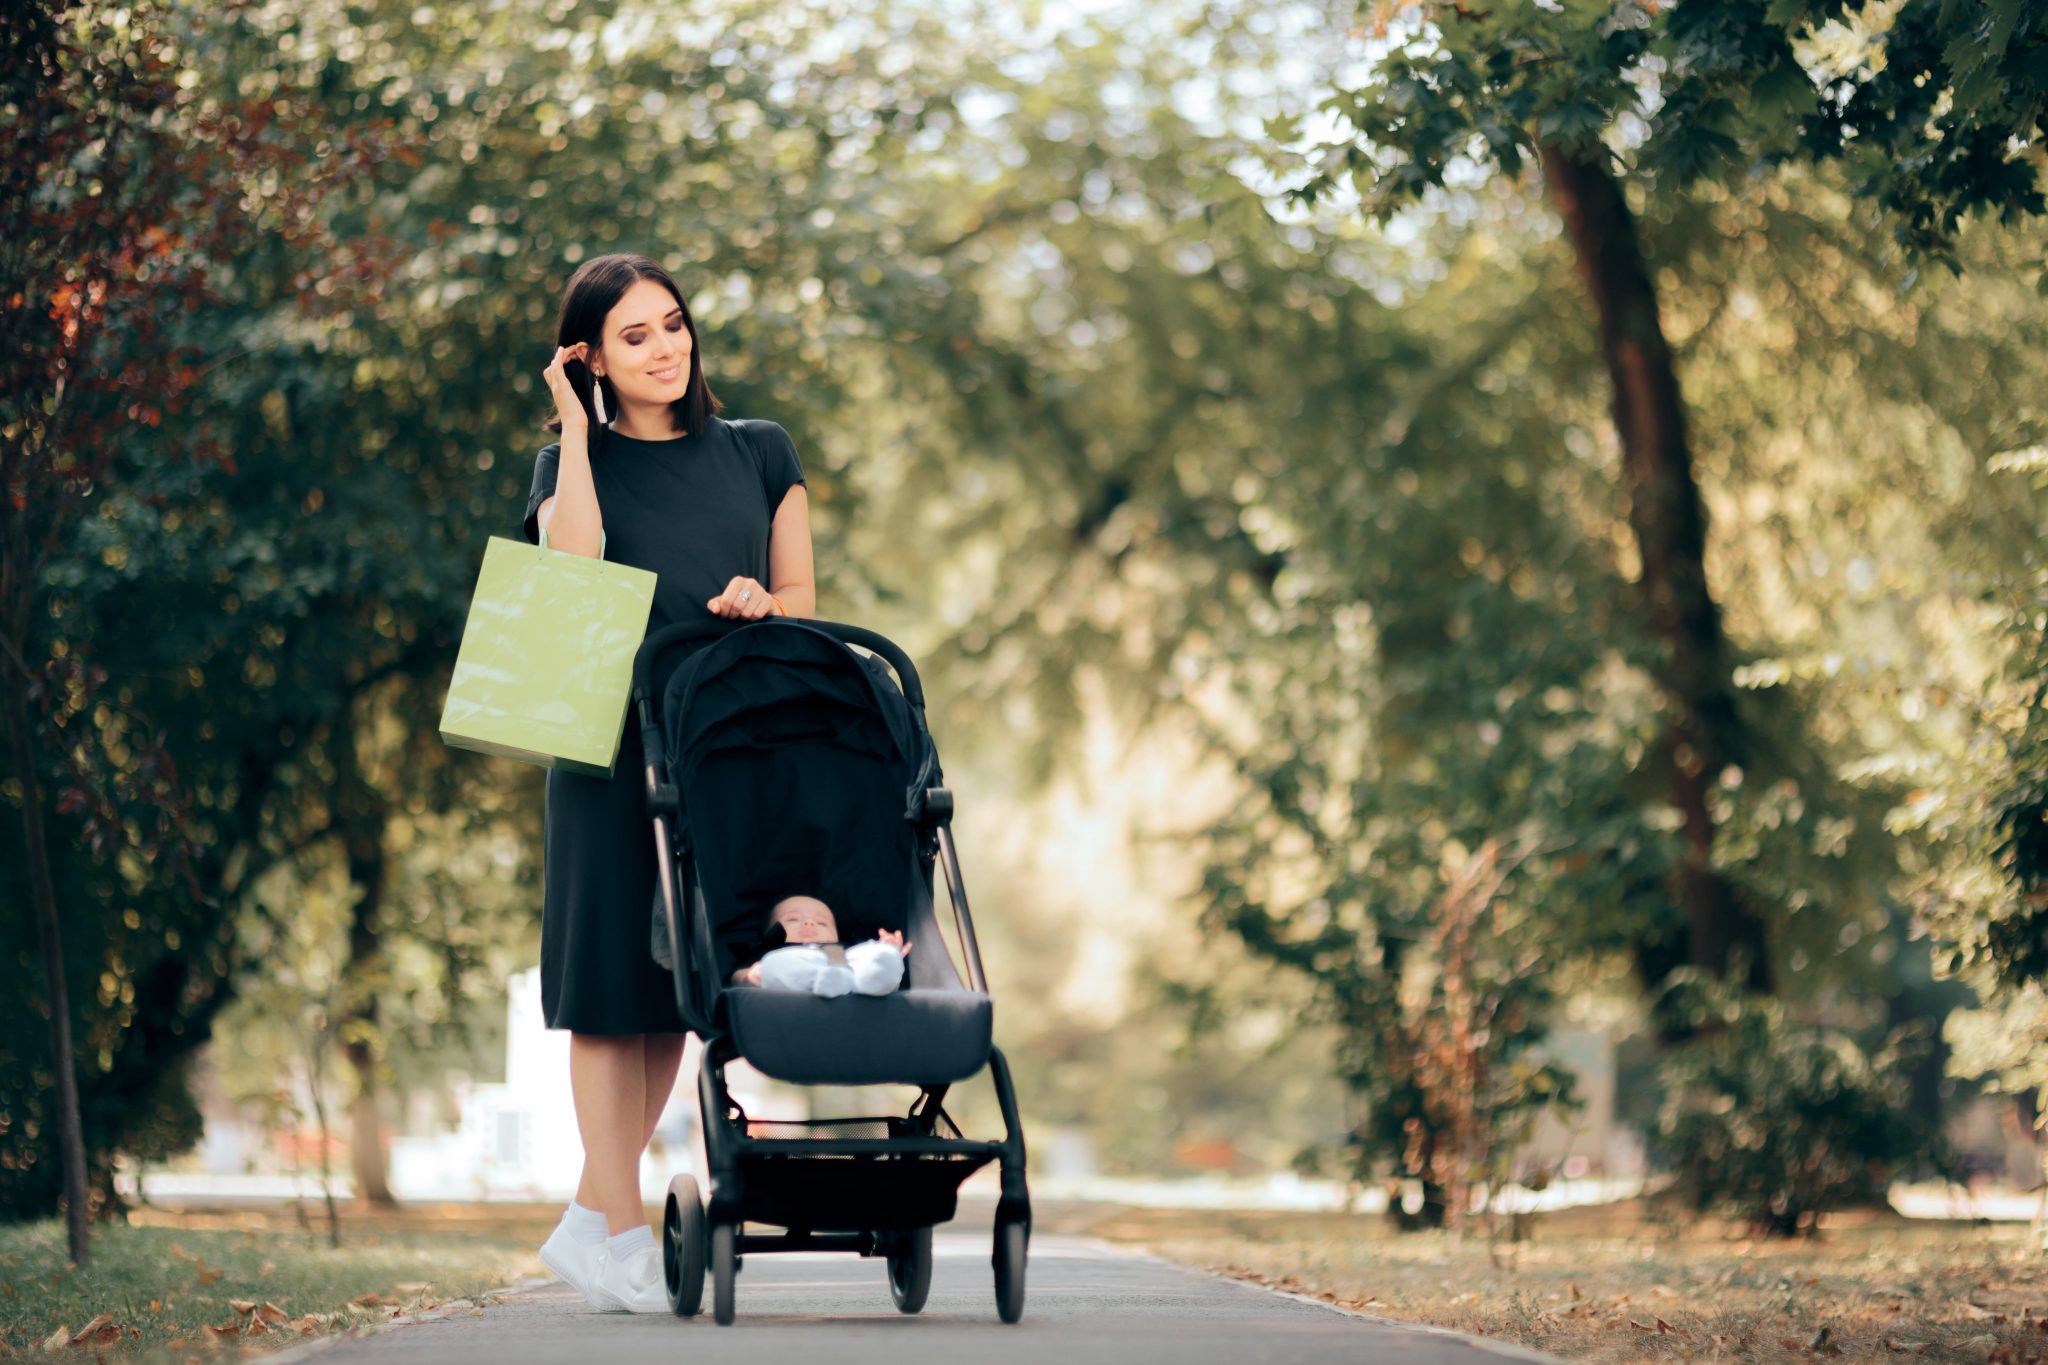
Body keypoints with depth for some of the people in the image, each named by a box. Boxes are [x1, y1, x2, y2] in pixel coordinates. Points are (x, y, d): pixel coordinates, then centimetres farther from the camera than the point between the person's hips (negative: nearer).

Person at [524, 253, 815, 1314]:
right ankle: (619, 1231, -4)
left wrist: (759, 607, -8)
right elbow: (573, 572, -16)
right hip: (615, 740, -3)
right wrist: (577, 434, -9)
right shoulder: (573, 464, 4)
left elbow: (801, 598, 14)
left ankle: (589, 1222, 13)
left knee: (680, 981, 5)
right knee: (614, 979, -5)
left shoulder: (759, 453, 12)